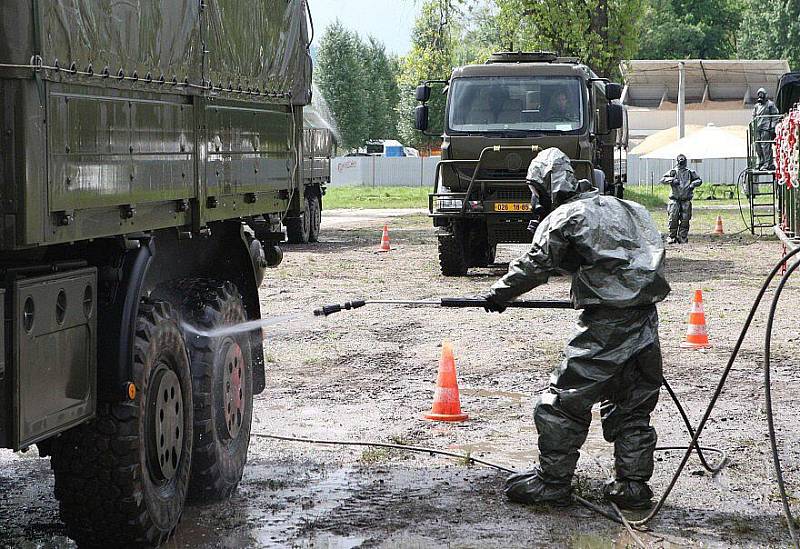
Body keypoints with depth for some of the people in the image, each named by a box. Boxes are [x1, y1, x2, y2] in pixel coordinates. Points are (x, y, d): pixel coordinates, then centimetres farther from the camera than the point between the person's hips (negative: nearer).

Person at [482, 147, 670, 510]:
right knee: (633, 408, 16)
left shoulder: (564, 218, -5)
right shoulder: (619, 207, 18)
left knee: (564, 402, 3)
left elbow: (534, 266, -2)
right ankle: (633, 486, 18)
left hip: (606, 325, -8)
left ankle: (551, 483, 7)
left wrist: (499, 294, 13)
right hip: (646, 321, 8)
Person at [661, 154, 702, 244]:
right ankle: (672, 237, 0)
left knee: (685, 219, 1)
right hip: (675, 199, -2)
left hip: (686, 200, 2)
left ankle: (683, 238, 8)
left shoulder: (690, 172, 9)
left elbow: (699, 180, 15)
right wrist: (672, 180, -17)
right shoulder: (673, 172, 5)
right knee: (673, 218, -9)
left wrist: (693, 184, -5)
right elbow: (663, 179, -1)